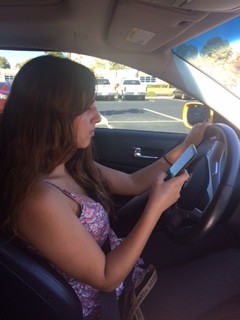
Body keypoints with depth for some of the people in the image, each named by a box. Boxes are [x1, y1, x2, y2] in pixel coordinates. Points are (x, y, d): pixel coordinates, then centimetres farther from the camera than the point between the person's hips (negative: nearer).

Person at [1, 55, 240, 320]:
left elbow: (132, 183, 5)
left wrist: (186, 145, 5)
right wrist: (156, 206, -26)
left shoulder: (71, 166, -5)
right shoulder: (40, 198, -32)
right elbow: (106, 278, -24)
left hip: (116, 261, 8)